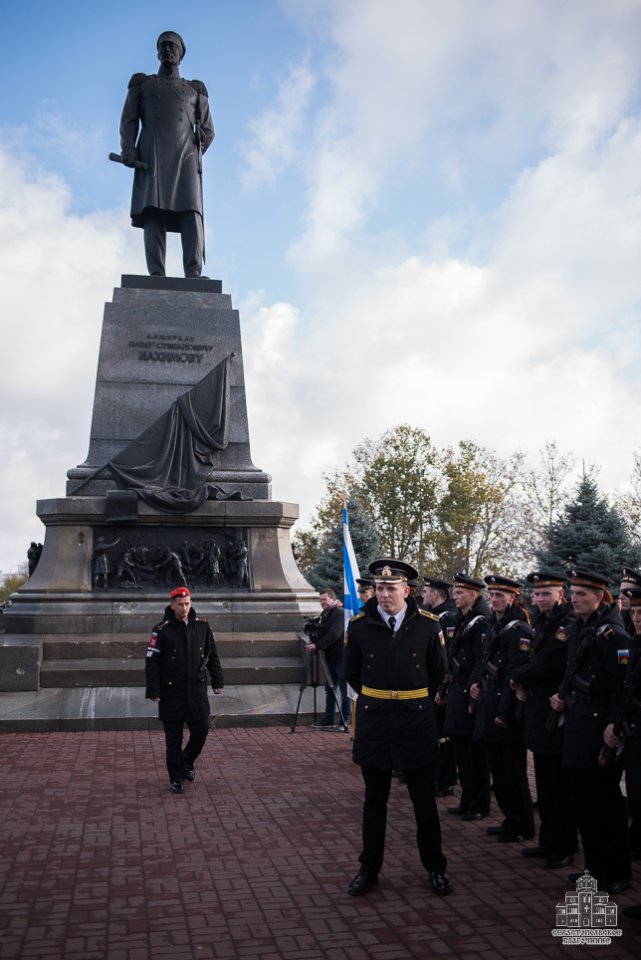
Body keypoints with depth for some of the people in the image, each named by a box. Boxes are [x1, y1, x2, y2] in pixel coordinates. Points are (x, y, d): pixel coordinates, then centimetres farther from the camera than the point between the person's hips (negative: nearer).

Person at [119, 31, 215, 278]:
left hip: (185, 155, 1)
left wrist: (191, 155, 5)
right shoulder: (142, 84, 24)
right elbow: (128, 121, 11)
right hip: (151, 156, 0)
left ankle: (193, 273, -33)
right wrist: (128, 150, -6)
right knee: (153, 211, -17)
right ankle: (156, 274, -27)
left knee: (191, 210, -20)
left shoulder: (195, 90, 26)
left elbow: (207, 131, 19)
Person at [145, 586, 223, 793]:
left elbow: (212, 655, 11)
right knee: (173, 738, 4)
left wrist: (217, 681, 9)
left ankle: (188, 762, 33)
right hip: (171, 691, -3)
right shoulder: (162, 630, -9)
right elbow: (152, 662, -8)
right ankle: (176, 778, 19)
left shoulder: (202, 626, 3)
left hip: (197, 689, 3)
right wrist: (153, 691, -13)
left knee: (201, 730, 6)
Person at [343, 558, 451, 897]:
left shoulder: (428, 624, -6)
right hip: (373, 719, 1)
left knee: (424, 799, 10)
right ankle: (369, 869, 24)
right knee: (374, 800, 12)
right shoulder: (359, 625, -5)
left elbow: (438, 671, 10)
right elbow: (351, 672, 10)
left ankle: (435, 867, 26)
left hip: (416, 717, 0)